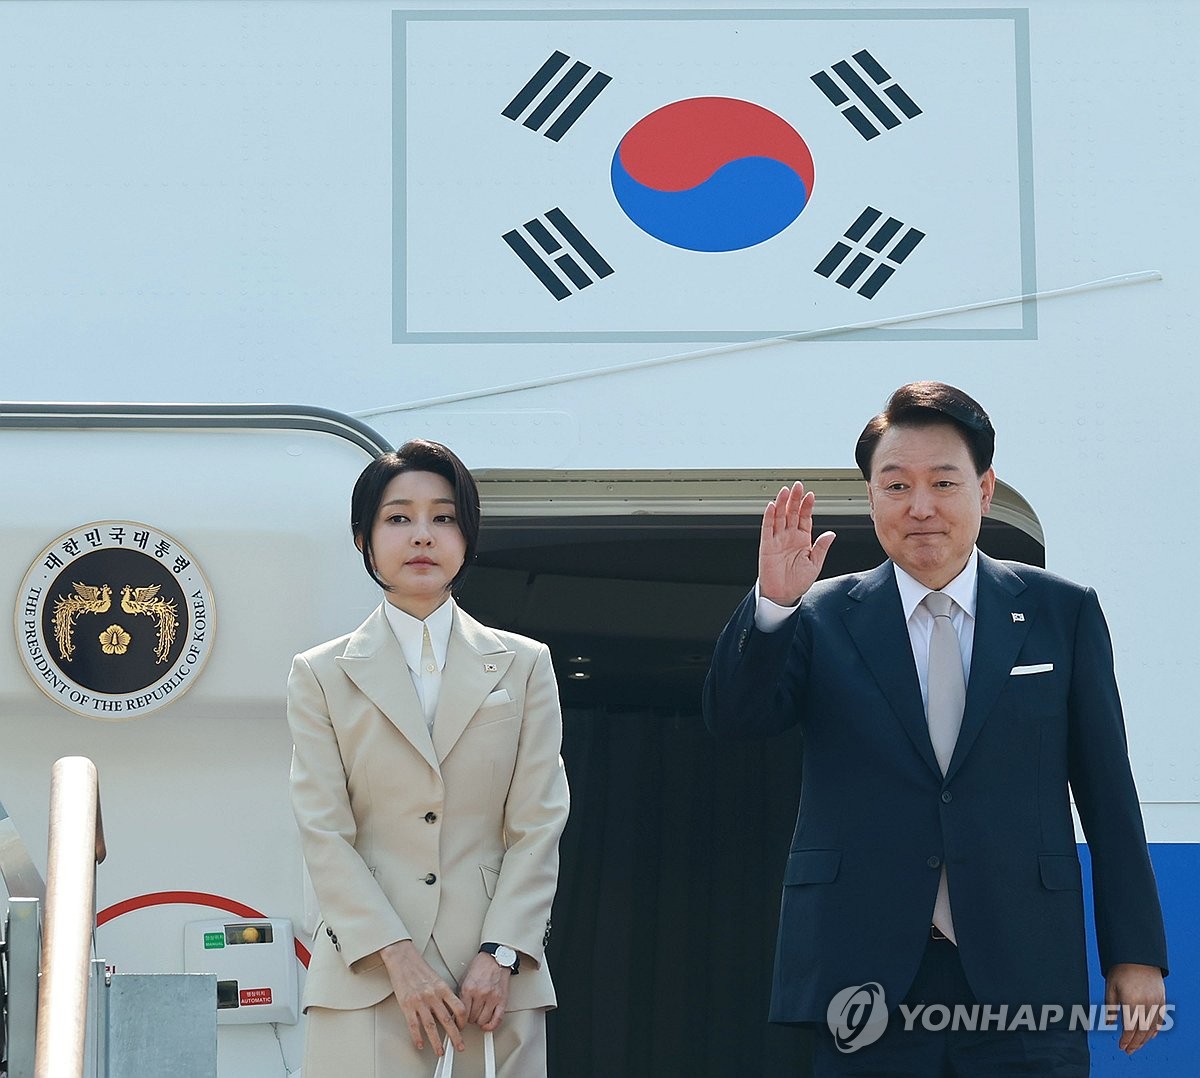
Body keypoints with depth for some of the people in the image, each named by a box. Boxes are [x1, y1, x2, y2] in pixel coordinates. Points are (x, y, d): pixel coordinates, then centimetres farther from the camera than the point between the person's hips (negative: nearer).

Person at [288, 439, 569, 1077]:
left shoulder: (523, 666, 12)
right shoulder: (321, 676, 9)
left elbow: (538, 826, 5)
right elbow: (324, 834, 0)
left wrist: (500, 954, -8)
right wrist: (399, 959, -11)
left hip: (497, 977, 1)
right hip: (368, 978, -1)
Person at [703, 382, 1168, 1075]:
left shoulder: (1062, 612, 8)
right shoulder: (823, 619, 8)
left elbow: (1107, 792, 7)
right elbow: (736, 719, -4)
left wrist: (1136, 955, 4)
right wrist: (772, 603, -20)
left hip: (1023, 978, 0)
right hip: (867, 977, 0)